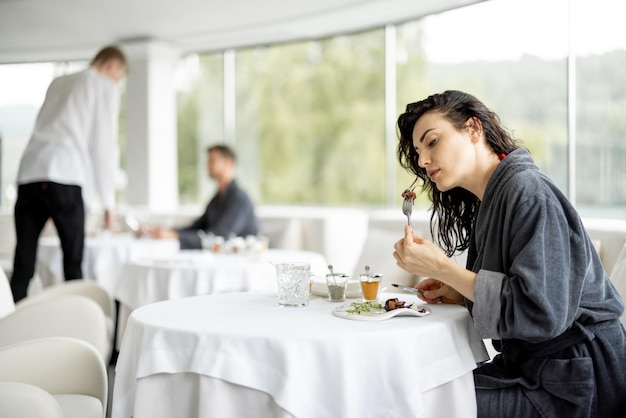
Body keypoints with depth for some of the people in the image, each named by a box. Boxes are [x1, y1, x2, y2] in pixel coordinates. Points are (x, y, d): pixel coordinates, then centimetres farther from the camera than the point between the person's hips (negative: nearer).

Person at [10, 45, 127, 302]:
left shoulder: (57, 83, 27)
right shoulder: (106, 88, 9)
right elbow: (104, 144, 3)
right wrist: (108, 201, 7)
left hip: (29, 172, 5)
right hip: (64, 177, -5)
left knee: (23, 265, 2)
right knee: (73, 262, 3)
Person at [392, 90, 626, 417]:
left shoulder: (527, 189, -18)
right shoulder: (489, 203, 9)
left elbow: (542, 313, -25)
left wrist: (443, 268, -22)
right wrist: (459, 294, 0)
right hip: (528, 365, 8)